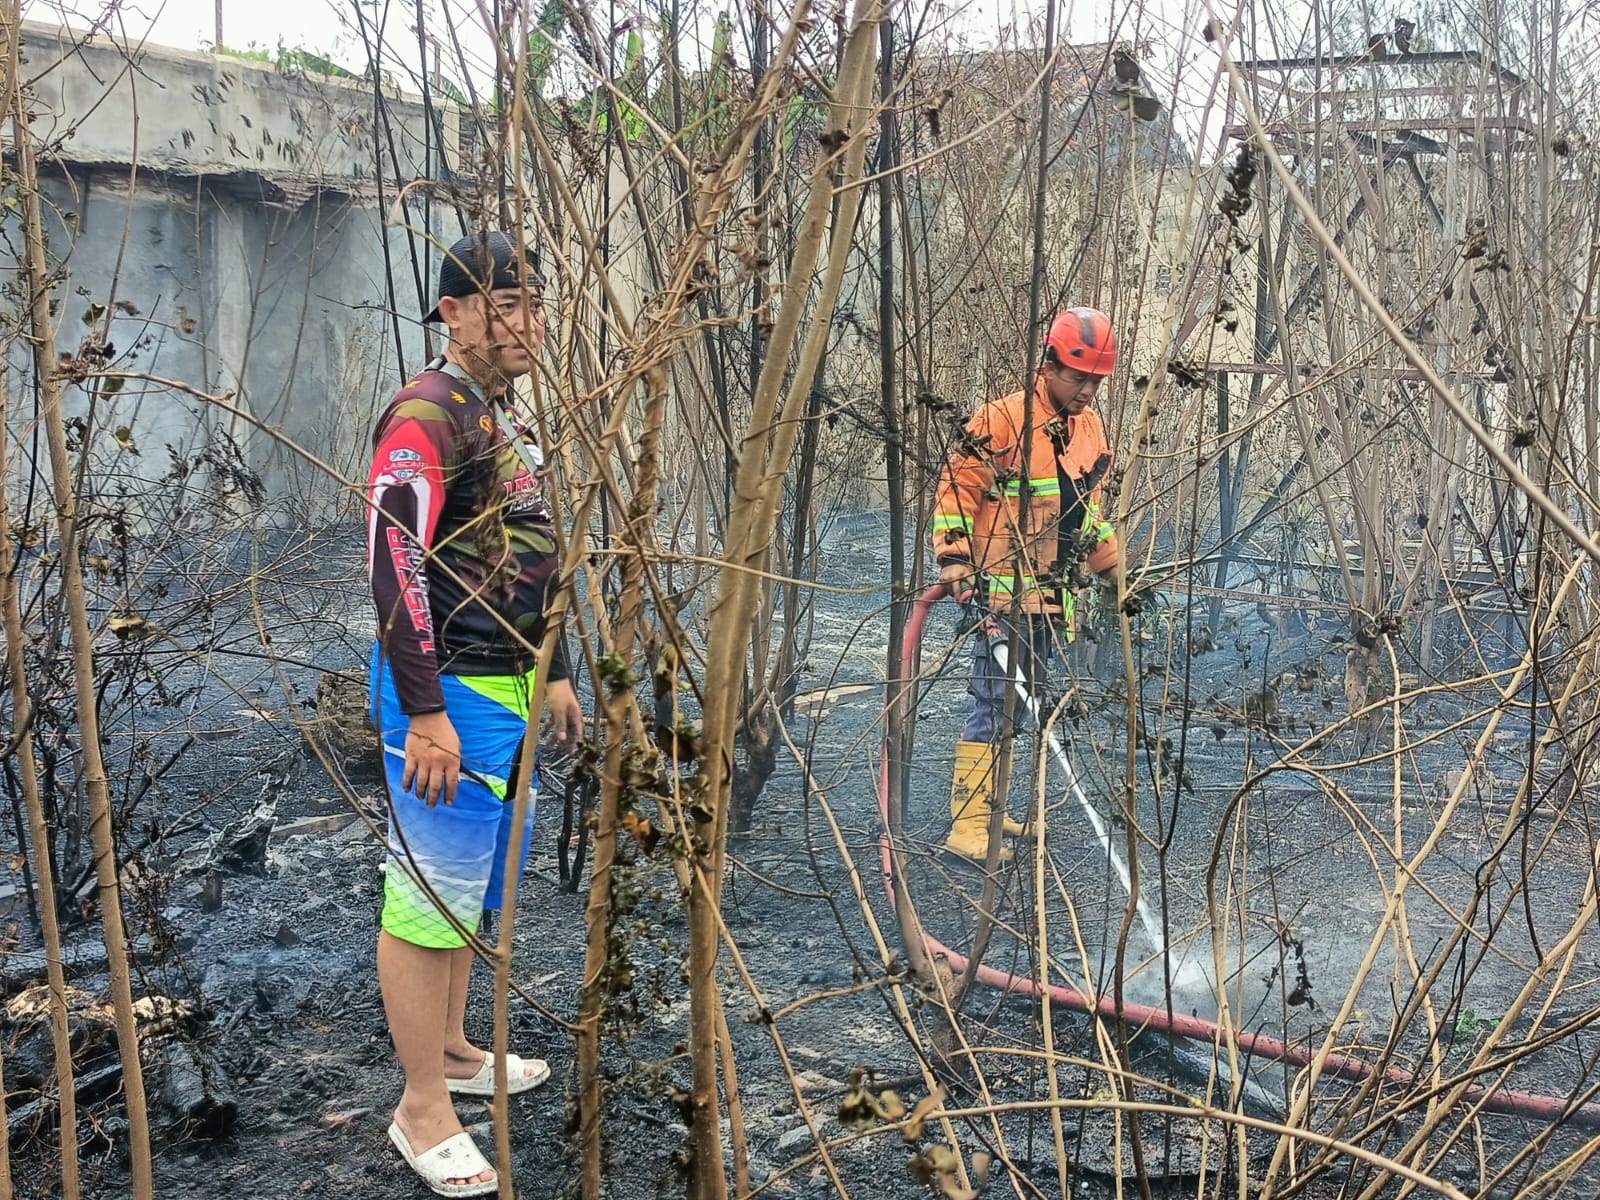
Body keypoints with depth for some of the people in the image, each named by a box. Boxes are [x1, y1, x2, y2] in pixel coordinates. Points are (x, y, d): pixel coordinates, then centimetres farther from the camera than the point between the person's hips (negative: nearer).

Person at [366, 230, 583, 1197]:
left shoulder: (508, 420, 15)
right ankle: (423, 1111, 9)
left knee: (474, 884, 20)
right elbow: (396, 564, -22)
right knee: (430, 895, -2)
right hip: (447, 691, -10)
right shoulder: (429, 415, -16)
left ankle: (453, 1050, 36)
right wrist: (425, 714, -24)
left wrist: (553, 675, 21)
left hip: (507, 688, 10)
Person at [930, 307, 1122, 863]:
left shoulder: (1090, 429, 14)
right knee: (993, 702, -9)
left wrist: (1112, 570, 29)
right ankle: (967, 825, -7)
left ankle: (983, 809, 21)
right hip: (1001, 592, -8)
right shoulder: (1002, 420, -10)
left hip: (1052, 595, 8)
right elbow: (956, 488, -10)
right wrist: (954, 557, -18)